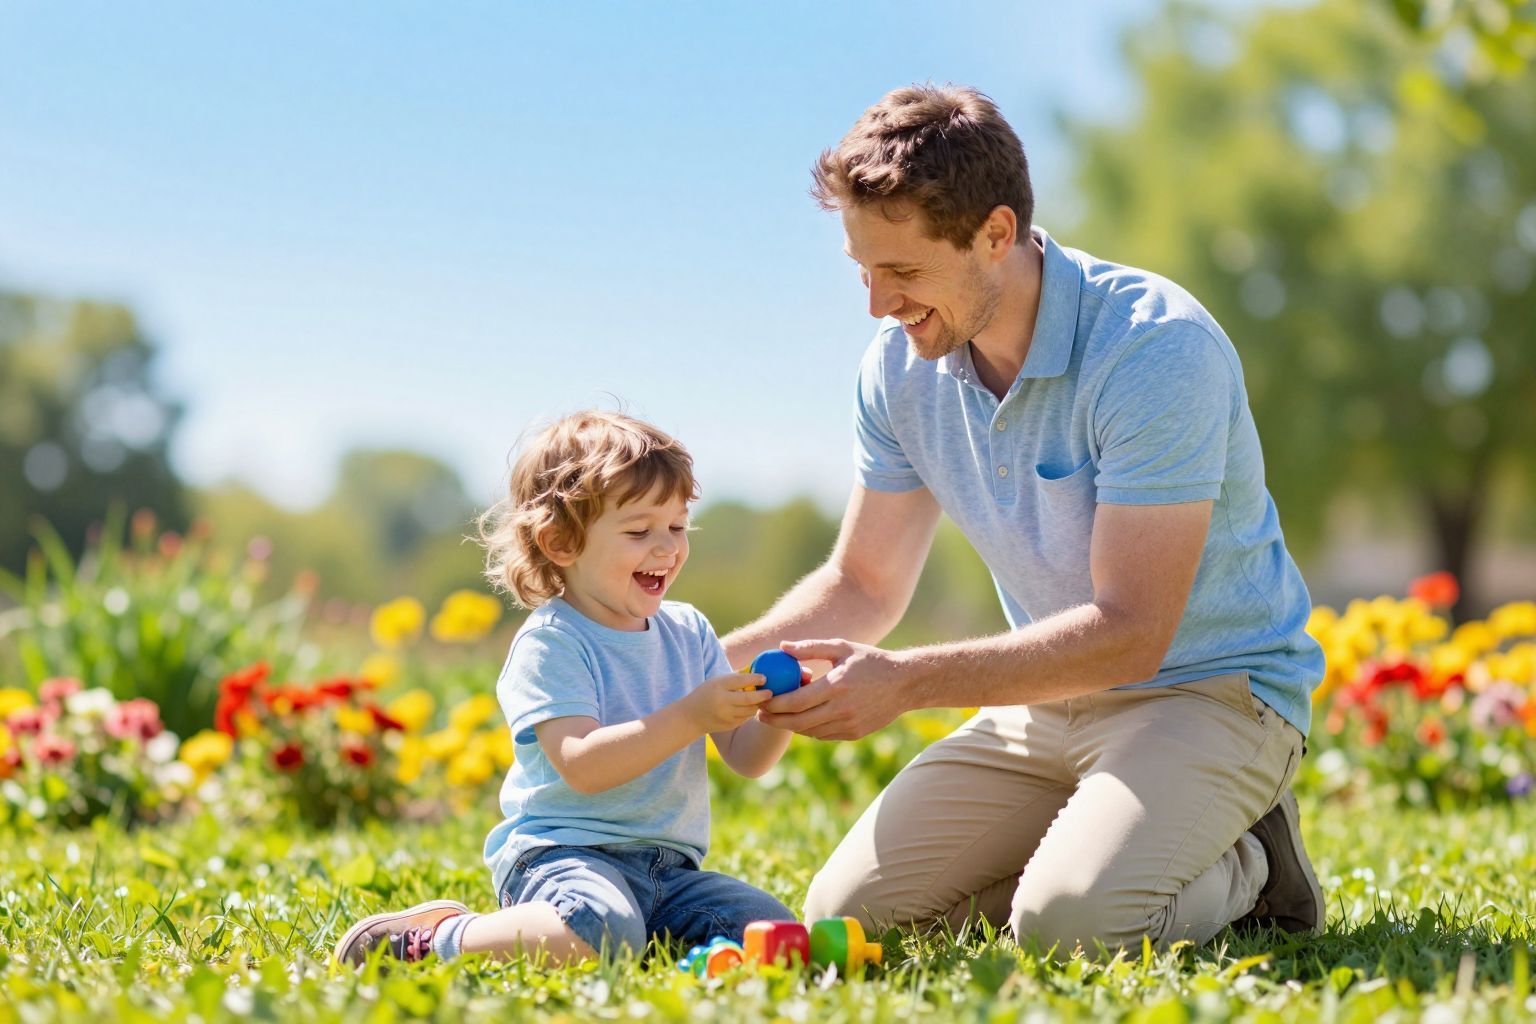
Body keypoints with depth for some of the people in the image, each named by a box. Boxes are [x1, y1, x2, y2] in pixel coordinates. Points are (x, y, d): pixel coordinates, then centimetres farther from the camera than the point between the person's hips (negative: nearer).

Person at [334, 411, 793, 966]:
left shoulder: (689, 631, 13)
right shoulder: (549, 643, -8)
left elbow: (744, 758, 12)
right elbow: (581, 765, -22)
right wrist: (690, 717, -28)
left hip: (667, 868, 8)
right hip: (563, 852, -8)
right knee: (604, 932, -38)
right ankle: (432, 937, -12)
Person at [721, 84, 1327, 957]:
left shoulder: (1156, 348, -25)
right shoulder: (901, 365, -3)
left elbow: (1128, 632, -27)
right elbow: (864, 582, 7)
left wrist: (906, 682, -31)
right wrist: (718, 661, -11)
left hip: (1209, 685, -7)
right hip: (1050, 699, 7)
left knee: (1068, 923, -31)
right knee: (846, 914, -4)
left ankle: (1244, 866, 1)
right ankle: (1114, 851, 13)